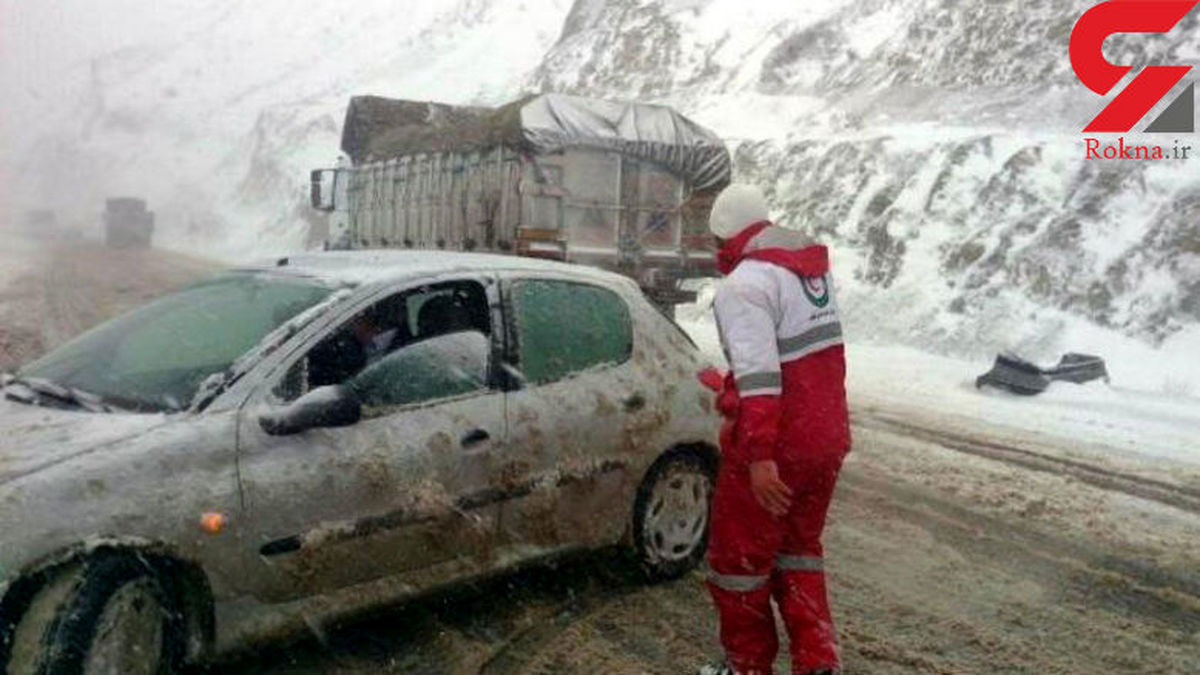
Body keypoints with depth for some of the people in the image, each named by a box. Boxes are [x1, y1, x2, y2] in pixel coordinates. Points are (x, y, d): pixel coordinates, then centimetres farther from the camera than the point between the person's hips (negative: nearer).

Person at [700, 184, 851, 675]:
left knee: (739, 557, 10)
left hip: (774, 444, -8)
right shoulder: (814, 266, 11)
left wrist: (759, 457, -29)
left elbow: (757, 372, -26)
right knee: (798, 546, 23)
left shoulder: (744, 284, -16)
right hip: (829, 436, 8)